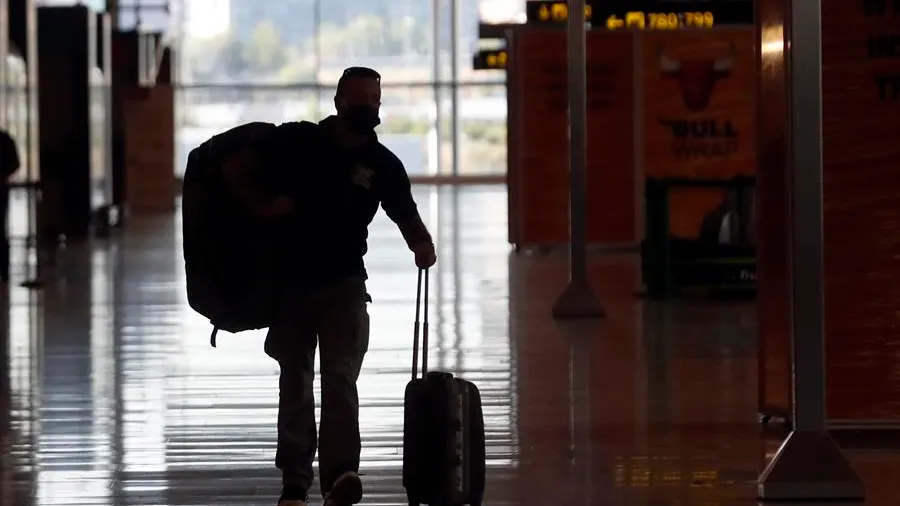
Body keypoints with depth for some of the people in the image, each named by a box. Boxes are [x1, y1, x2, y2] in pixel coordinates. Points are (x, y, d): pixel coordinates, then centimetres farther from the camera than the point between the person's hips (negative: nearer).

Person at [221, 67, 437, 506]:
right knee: (295, 386, 6)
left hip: (345, 284, 0)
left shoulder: (383, 164, -2)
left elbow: (406, 216, -3)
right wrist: (262, 206, -15)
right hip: (291, 280, 0)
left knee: (340, 379, -15)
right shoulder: (295, 141, -4)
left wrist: (422, 244, -25)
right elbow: (235, 169, 0)